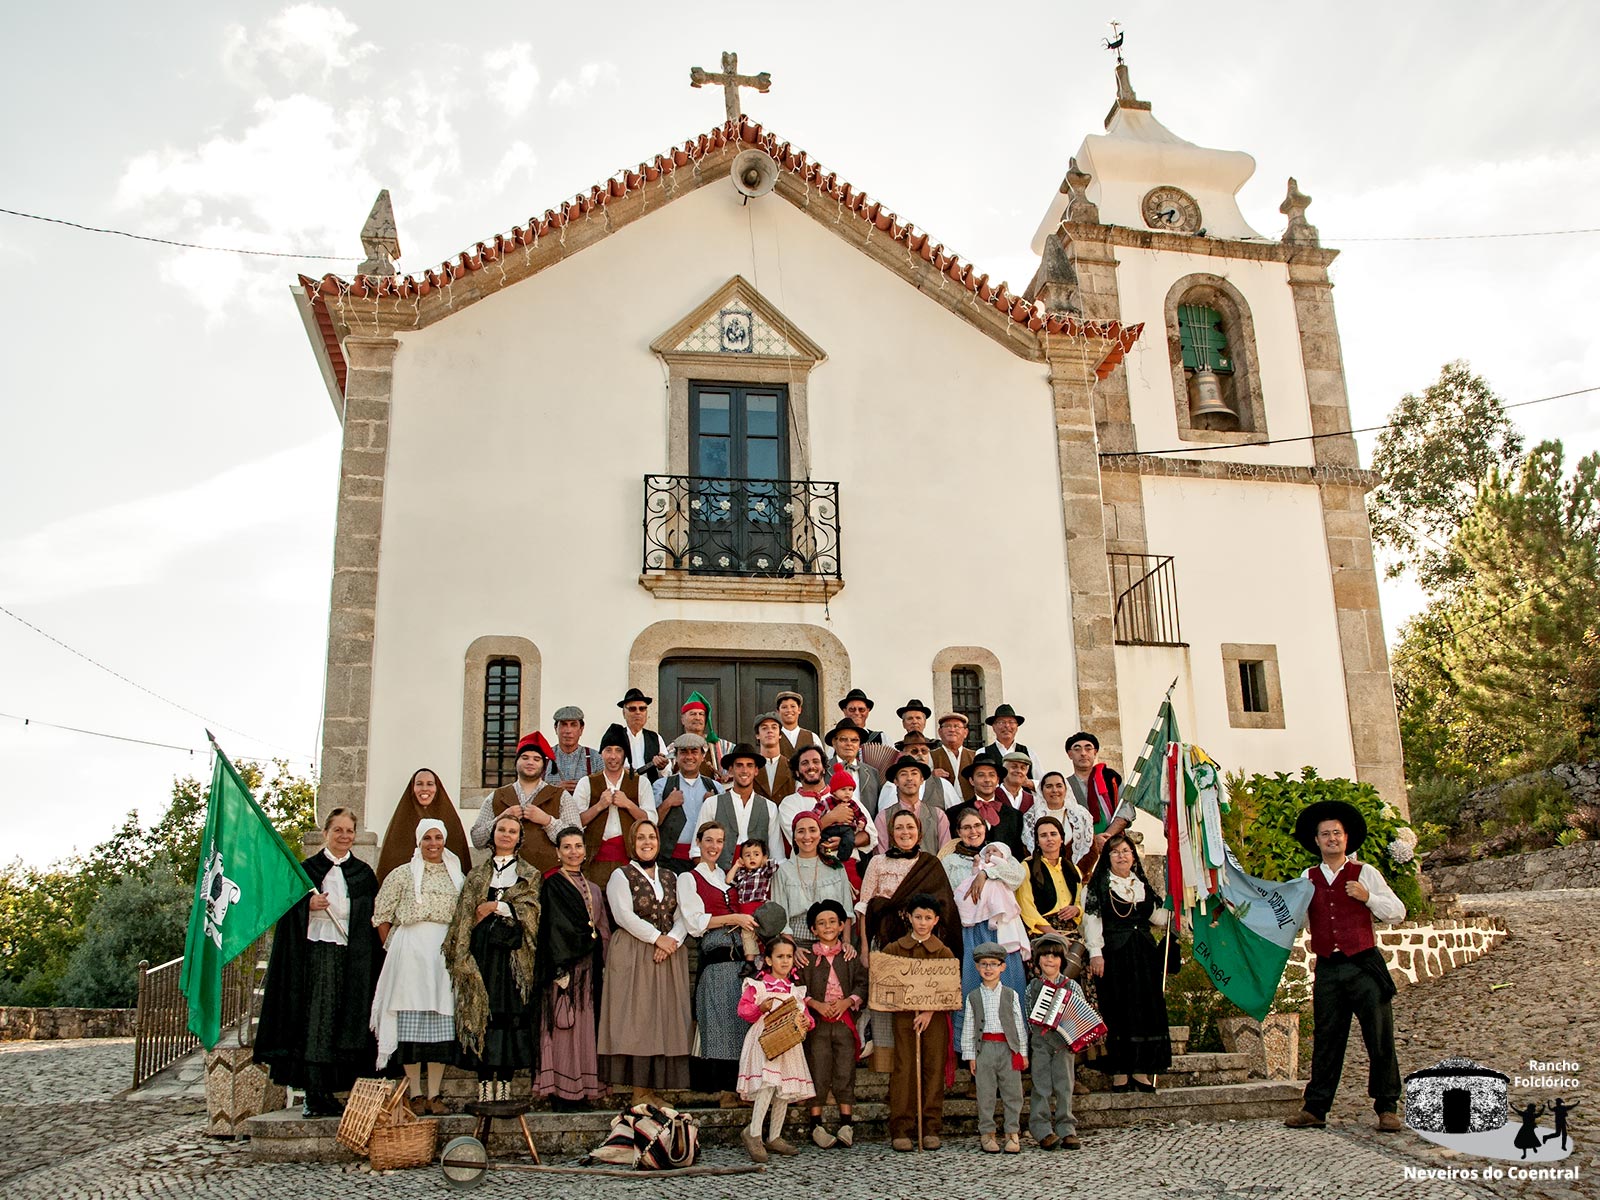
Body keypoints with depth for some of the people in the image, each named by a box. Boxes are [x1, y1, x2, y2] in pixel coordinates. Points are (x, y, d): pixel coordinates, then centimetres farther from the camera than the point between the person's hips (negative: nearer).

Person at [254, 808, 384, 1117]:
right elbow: (288, 914, 5)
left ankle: (328, 1091, 7)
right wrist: (308, 906, -15)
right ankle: (313, 1094, -2)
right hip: (315, 954, -2)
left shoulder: (364, 874, 12)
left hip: (352, 958, 2)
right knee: (315, 1022, -5)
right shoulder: (307, 870, 7)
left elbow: (373, 921, 12)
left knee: (345, 1024, 0)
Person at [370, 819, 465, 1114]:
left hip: (446, 950, 2)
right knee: (411, 1019, -3)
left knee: (442, 1020, -2)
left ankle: (434, 1095, 3)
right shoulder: (403, 874, 7)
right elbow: (381, 915, 7)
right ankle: (415, 1094, 3)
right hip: (411, 949, -2)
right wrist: (393, 946, 2)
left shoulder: (456, 876, 14)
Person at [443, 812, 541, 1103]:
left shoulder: (530, 875, 14)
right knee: (481, 1013, -5)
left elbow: (531, 908, -2)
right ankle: (485, 1087, -2)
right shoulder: (476, 874, 18)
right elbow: (463, 915, 12)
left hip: (514, 953, -1)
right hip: (482, 952, 1)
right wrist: (468, 946, -1)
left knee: (511, 1013, -7)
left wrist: (495, 907, -7)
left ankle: (504, 1084, -3)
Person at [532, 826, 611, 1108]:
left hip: (589, 968, 6)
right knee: (563, 1025, -5)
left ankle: (581, 1089, 12)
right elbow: (554, 929, -11)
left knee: (585, 1026, 7)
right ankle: (561, 1093, -1)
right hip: (565, 964, -6)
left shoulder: (594, 889, 17)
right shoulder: (553, 885, -3)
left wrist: (604, 967, 8)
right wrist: (560, 970, -19)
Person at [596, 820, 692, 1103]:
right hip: (633, 956, -4)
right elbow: (624, 916, -10)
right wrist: (656, 937, -14)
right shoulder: (621, 876, 2)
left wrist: (673, 939, -11)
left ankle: (656, 1085, 4)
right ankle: (639, 1089, -5)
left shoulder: (670, 877, 16)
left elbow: (681, 915, 8)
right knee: (637, 1018, -7)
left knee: (665, 1017, 0)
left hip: (670, 954, 5)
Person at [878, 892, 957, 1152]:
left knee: (934, 1070, 1)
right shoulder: (894, 949, 6)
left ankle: (931, 1130, 9)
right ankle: (901, 1131, -1)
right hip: (903, 1015, 0)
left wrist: (929, 1011, -12)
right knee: (903, 1070, -4)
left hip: (935, 1017, 0)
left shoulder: (943, 952, 5)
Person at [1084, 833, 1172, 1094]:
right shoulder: (1099, 884, 0)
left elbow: (1156, 915, 21)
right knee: (1117, 1012, -4)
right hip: (1113, 955, -5)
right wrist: (1095, 952, -14)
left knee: (1147, 1010, 3)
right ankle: (1119, 1074, 1)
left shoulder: (1142, 883, 15)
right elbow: (1092, 919, -6)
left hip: (1144, 955, 5)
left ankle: (1141, 1070, 12)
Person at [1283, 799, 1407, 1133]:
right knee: (1326, 1040, 6)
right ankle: (1315, 1108, 10)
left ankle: (1387, 1109, 9)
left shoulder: (1365, 873, 4)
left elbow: (1398, 912, 2)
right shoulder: (1308, 878, 12)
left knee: (1380, 1039, -1)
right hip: (1327, 969, 3)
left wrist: (1368, 897, -13)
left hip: (1365, 966, -3)